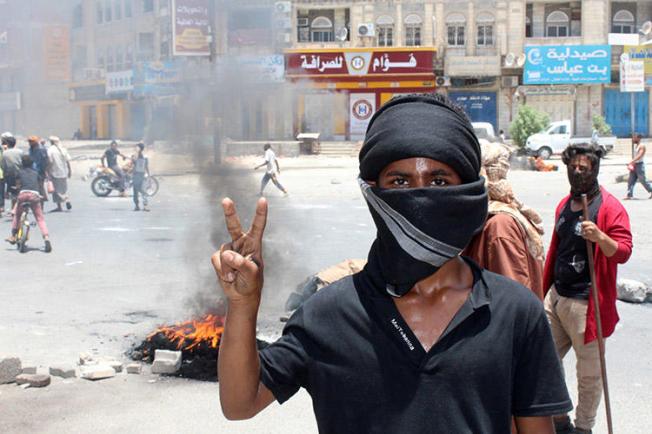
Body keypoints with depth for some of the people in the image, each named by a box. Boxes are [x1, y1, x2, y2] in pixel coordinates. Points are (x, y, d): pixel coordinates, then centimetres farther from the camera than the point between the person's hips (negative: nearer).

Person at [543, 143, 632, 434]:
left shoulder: (609, 208, -9)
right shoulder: (564, 205, 13)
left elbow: (623, 252, -18)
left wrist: (600, 237, -37)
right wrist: (545, 288, 22)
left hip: (585, 303, -7)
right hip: (556, 296, 7)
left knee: (589, 371, 5)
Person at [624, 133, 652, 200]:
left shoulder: (642, 146, -11)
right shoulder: (637, 146, 17)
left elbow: (639, 156, -22)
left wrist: (631, 162, -28)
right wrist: (631, 163, 11)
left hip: (640, 165, -9)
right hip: (635, 165, 9)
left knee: (643, 180, -4)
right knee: (631, 181, 1)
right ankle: (629, 195, 0)